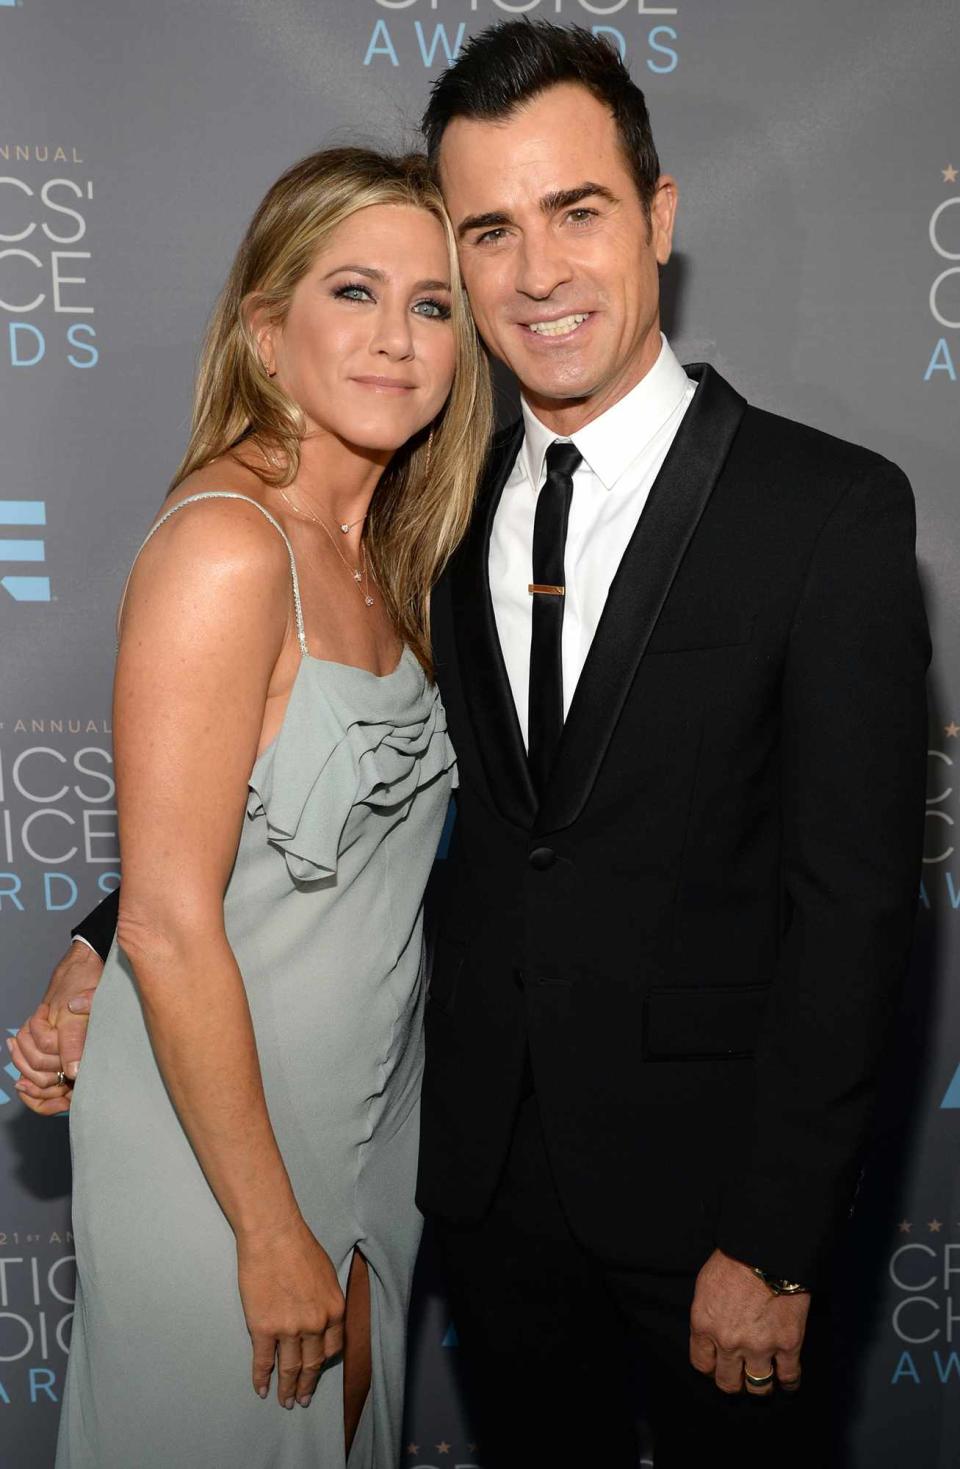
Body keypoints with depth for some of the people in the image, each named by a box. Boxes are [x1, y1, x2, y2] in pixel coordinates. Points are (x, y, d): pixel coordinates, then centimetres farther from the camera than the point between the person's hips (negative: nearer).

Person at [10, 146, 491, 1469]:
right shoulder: (222, 547, -22)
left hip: (363, 1133, 8)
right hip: (216, 1150, -8)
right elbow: (168, 930, -24)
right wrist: (271, 1230, -18)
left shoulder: (378, 553, 5)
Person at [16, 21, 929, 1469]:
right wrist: (105, 942, -2)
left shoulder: (834, 508, -14)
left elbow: (854, 900, -15)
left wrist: (775, 1242, -15)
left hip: (711, 1173, -4)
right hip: (491, 1155, 4)